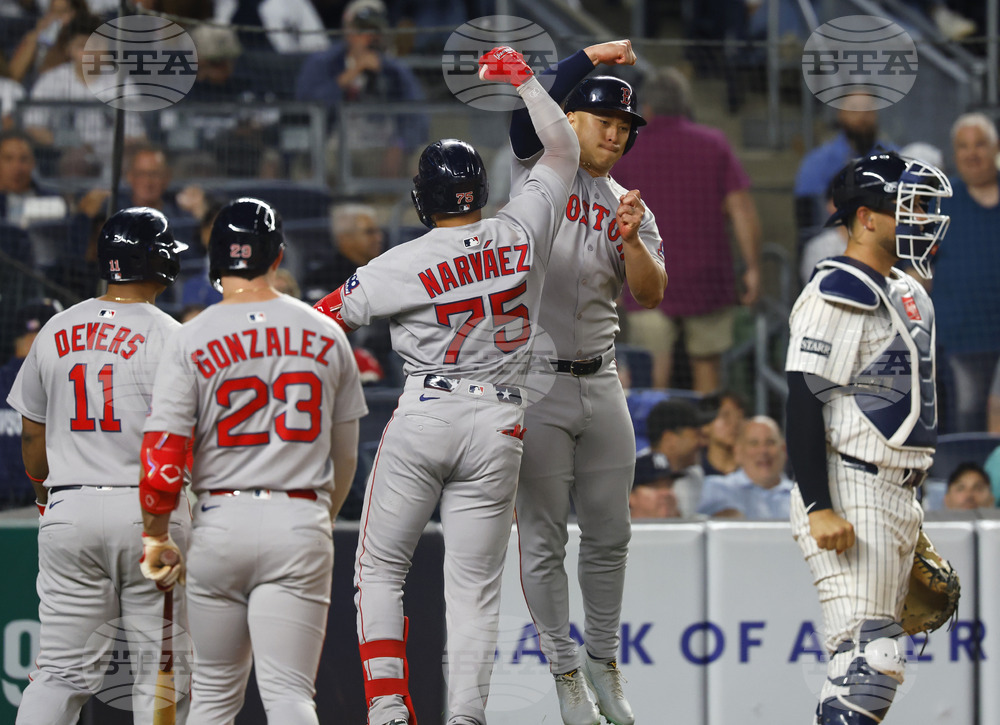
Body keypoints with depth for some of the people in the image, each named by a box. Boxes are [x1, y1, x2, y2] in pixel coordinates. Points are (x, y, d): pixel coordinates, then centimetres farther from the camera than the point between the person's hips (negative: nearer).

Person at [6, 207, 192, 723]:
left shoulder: (54, 332, 8)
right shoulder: (169, 337, -7)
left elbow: (32, 434, 15)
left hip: (70, 509, 4)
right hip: (149, 508, -4)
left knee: (63, 671, 6)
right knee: (161, 668, 3)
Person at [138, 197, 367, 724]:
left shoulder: (192, 340, -2)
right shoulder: (326, 335, 5)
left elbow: (162, 451, -7)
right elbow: (344, 457, 14)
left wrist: (156, 536, 5)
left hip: (220, 522, 0)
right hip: (301, 522, 0)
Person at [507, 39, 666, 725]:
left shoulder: (629, 205, 11)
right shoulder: (536, 174, -1)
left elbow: (652, 293, -1)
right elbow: (527, 112, -21)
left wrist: (631, 240, -19)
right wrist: (597, 55, -20)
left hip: (601, 385, 5)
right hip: (536, 385, -5)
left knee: (609, 536, 10)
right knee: (543, 539, -1)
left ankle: (604, 663, 23)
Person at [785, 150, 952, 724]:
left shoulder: (908, 297, 17)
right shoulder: (836, 295, -13)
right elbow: (805, 405, -18)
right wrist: (819, 507, -23)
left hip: (897, 497, 10)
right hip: (848, 497, -10)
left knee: (881, 656, 10)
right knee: (869, 658, -17)